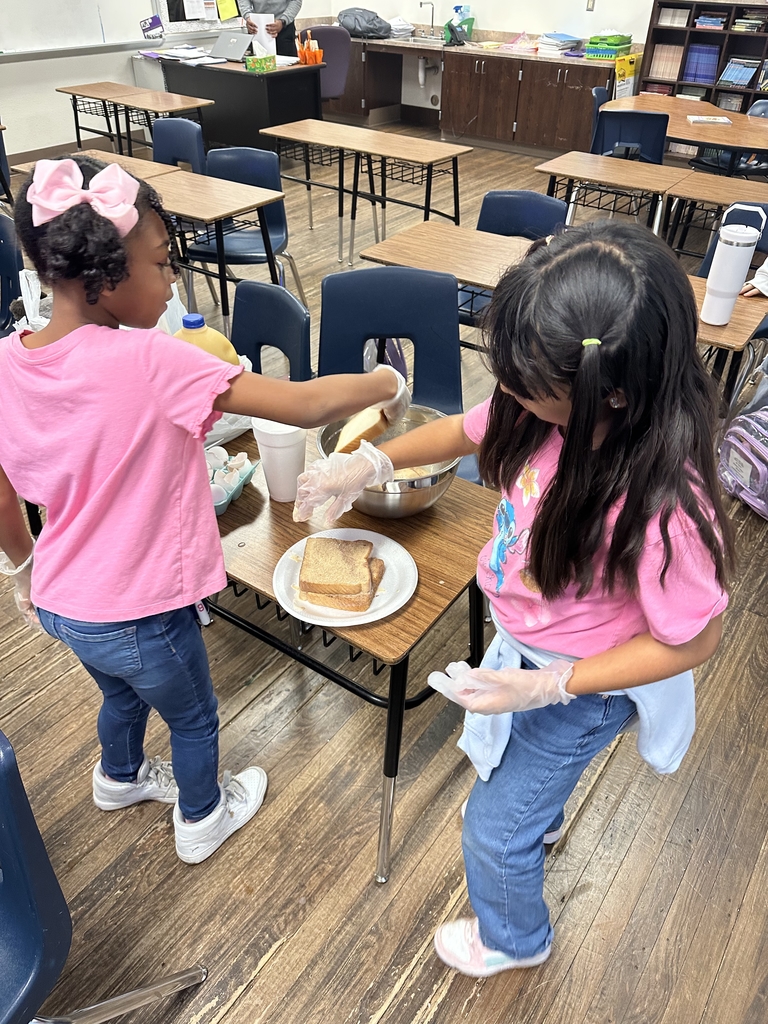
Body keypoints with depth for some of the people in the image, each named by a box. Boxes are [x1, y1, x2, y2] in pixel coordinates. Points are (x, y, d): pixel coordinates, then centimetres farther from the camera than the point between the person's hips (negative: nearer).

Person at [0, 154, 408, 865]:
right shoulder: (148, 362, -30)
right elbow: (303, 405, -31)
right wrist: (388, 385, -13)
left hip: (62, 602, 7)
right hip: (139, 616, -6)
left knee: (122, 692, 36)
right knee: (194, 719, 24)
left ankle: (121, 777, 65)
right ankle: (203, 820, 51)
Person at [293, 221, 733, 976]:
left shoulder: (660, 507, -41)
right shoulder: (554, 410, -23)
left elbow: (691, 641, -26)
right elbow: (467, 431, -1)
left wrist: (546, 686, -29)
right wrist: (370, 462, -5)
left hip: (578, 685, -6)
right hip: (525, 644, 7)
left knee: (495, 827, 16)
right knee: (511, 751, 36)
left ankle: (513, 939, 52)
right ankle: (539, 814, 74)